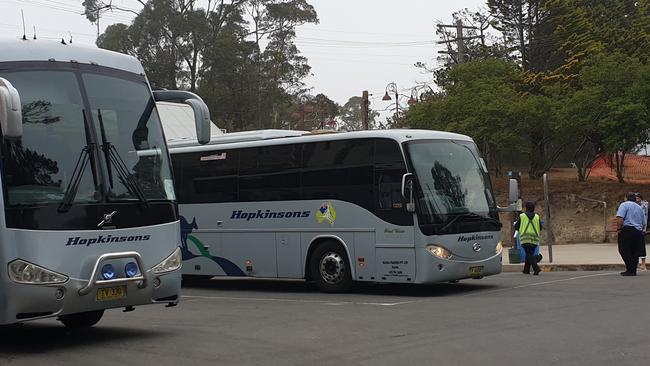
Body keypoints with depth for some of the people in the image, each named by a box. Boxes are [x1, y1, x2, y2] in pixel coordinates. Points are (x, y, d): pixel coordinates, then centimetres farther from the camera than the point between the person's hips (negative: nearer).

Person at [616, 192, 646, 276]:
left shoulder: (624, 205, -1)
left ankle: (630, 270, -15)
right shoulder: (640, 207, 20)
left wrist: (618, 228, -8)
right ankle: (633, 271, 8)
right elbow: (643, 223, 23)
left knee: (624, 250, -6)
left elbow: (620, 218, -17)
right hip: (638, 231, 7)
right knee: (635, 252, 9)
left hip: (627, 229, -7)